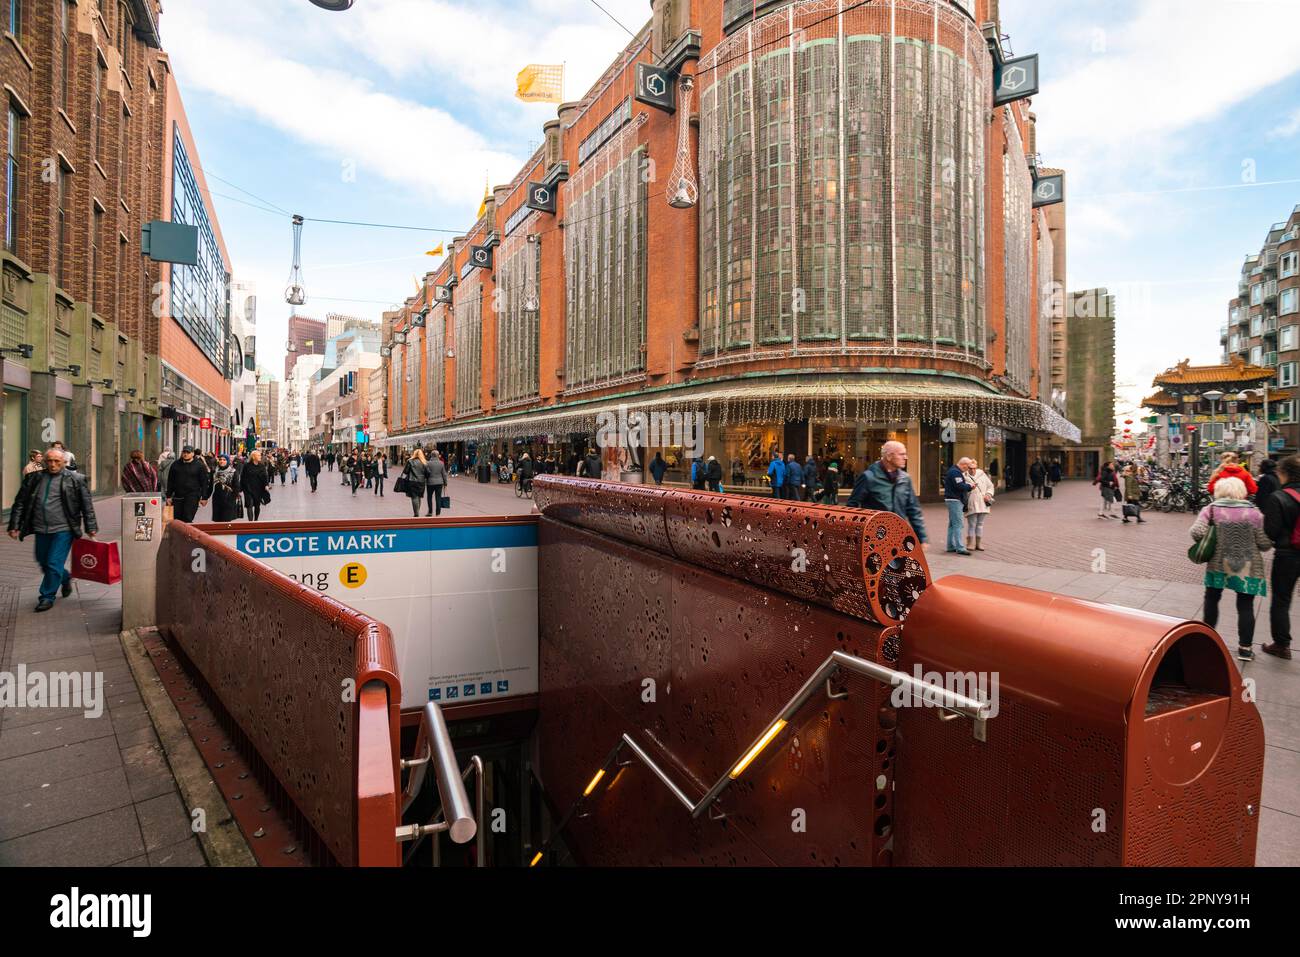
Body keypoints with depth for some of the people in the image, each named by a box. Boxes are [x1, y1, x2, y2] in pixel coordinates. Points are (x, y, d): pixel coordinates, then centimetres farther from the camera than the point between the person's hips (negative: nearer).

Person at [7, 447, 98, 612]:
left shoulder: (75, 480, -1)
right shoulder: (33, 478, 8)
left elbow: (87, 506, 0)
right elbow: (19, 503, 12)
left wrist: (91, 529, -2)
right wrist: (14, 526, 6)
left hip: (63, 530, -4)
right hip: (41, 530, 4)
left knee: (54, 564, -3)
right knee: (43, 563, 14)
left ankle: (47, 597, 12)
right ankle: (65, 577, 41)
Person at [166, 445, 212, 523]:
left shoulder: (200, 465, 0)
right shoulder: (175, 465, 12)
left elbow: (205, 482, -2)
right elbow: (170, 481, 15)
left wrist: (204, 498, -7)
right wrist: (169, 496, 10)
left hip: (192, 497, -5)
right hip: (177, 496, 5)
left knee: (187, 519, -10)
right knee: (176, 520, 6)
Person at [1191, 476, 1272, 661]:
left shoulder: (1212, 509, -6)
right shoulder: (1253, 512, -4)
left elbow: (1197, 532, -18)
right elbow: (1265, 544, -6)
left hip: (1218, 565, 0)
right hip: (1248, 568, 0)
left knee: (1211, 599, 20)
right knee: (1246, 606, 9)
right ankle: (1245, 647, 12)